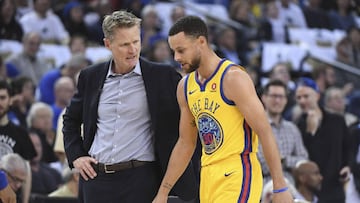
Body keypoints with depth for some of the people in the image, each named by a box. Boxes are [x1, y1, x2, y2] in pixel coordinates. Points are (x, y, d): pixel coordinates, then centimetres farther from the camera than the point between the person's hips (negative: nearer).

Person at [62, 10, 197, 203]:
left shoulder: (161, 76, 0)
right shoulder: (90, 77, 10)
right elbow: (71, 119, 22)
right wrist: (75, 156, 9)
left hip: (140, 179, -3)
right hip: (96, 178, 3)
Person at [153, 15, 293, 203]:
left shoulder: (233, 78, -12)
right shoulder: (185, 87, 11)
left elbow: (265, 133, -14)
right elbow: (185, 143, 20)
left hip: (237, 175, -8)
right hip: (208, 178, 8)